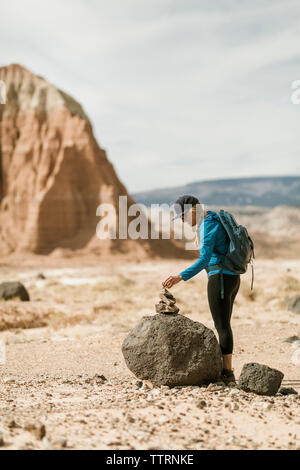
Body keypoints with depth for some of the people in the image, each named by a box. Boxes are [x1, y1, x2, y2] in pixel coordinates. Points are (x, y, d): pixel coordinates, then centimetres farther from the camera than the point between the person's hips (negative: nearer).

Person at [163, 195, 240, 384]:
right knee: (224, 325, 12)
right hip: (232, 277, 10)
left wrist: (180, 277, -27)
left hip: (220, 277, -10)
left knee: (222, 326, -5)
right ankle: (227, 370, 15)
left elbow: (204, 260, -24)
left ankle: (228, 372, -1)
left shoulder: (208, 227, -16)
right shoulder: (213, 219, 14)